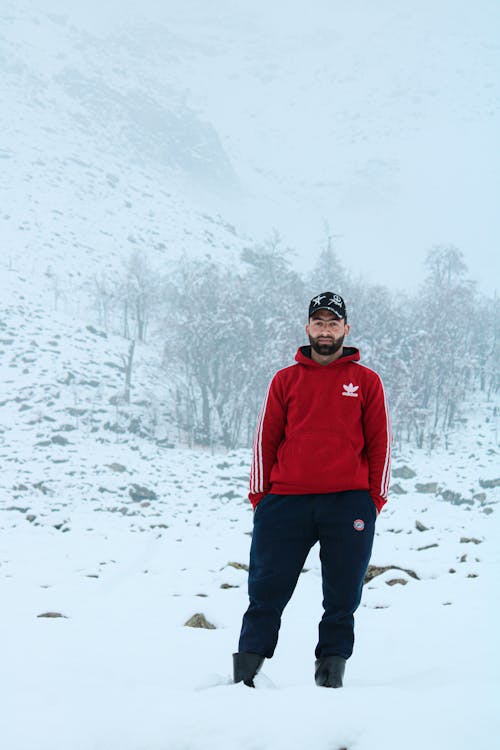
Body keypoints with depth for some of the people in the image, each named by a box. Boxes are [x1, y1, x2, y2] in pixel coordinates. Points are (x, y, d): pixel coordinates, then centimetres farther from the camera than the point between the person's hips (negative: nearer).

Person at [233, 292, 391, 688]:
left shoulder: (366, 381, 8)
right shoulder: (285, 380, 11)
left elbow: (380, 443, 8)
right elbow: (265, 439, 10)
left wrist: (375, 498, 1)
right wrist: (259, 494, 3)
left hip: (348, 505, 0)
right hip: (286, 503, 1)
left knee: (342, 599, 5)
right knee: (266, 594, 2)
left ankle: (330, 677, 15)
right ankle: (244, 675, 8)